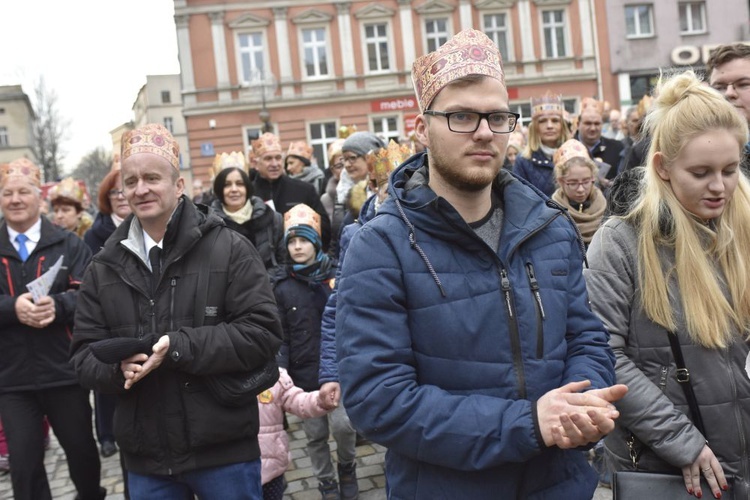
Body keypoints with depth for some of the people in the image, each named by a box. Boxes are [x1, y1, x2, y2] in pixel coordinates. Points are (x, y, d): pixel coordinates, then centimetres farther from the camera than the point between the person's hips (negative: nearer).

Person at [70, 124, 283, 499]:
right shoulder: (104, 267, 6)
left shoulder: (228, 248, -6)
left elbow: (263, 333, -12)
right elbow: (84, 354, 8)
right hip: (144, 458, 4)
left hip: (225, 451, -3)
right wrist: (118, 366, -15)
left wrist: (177, 347, -22)